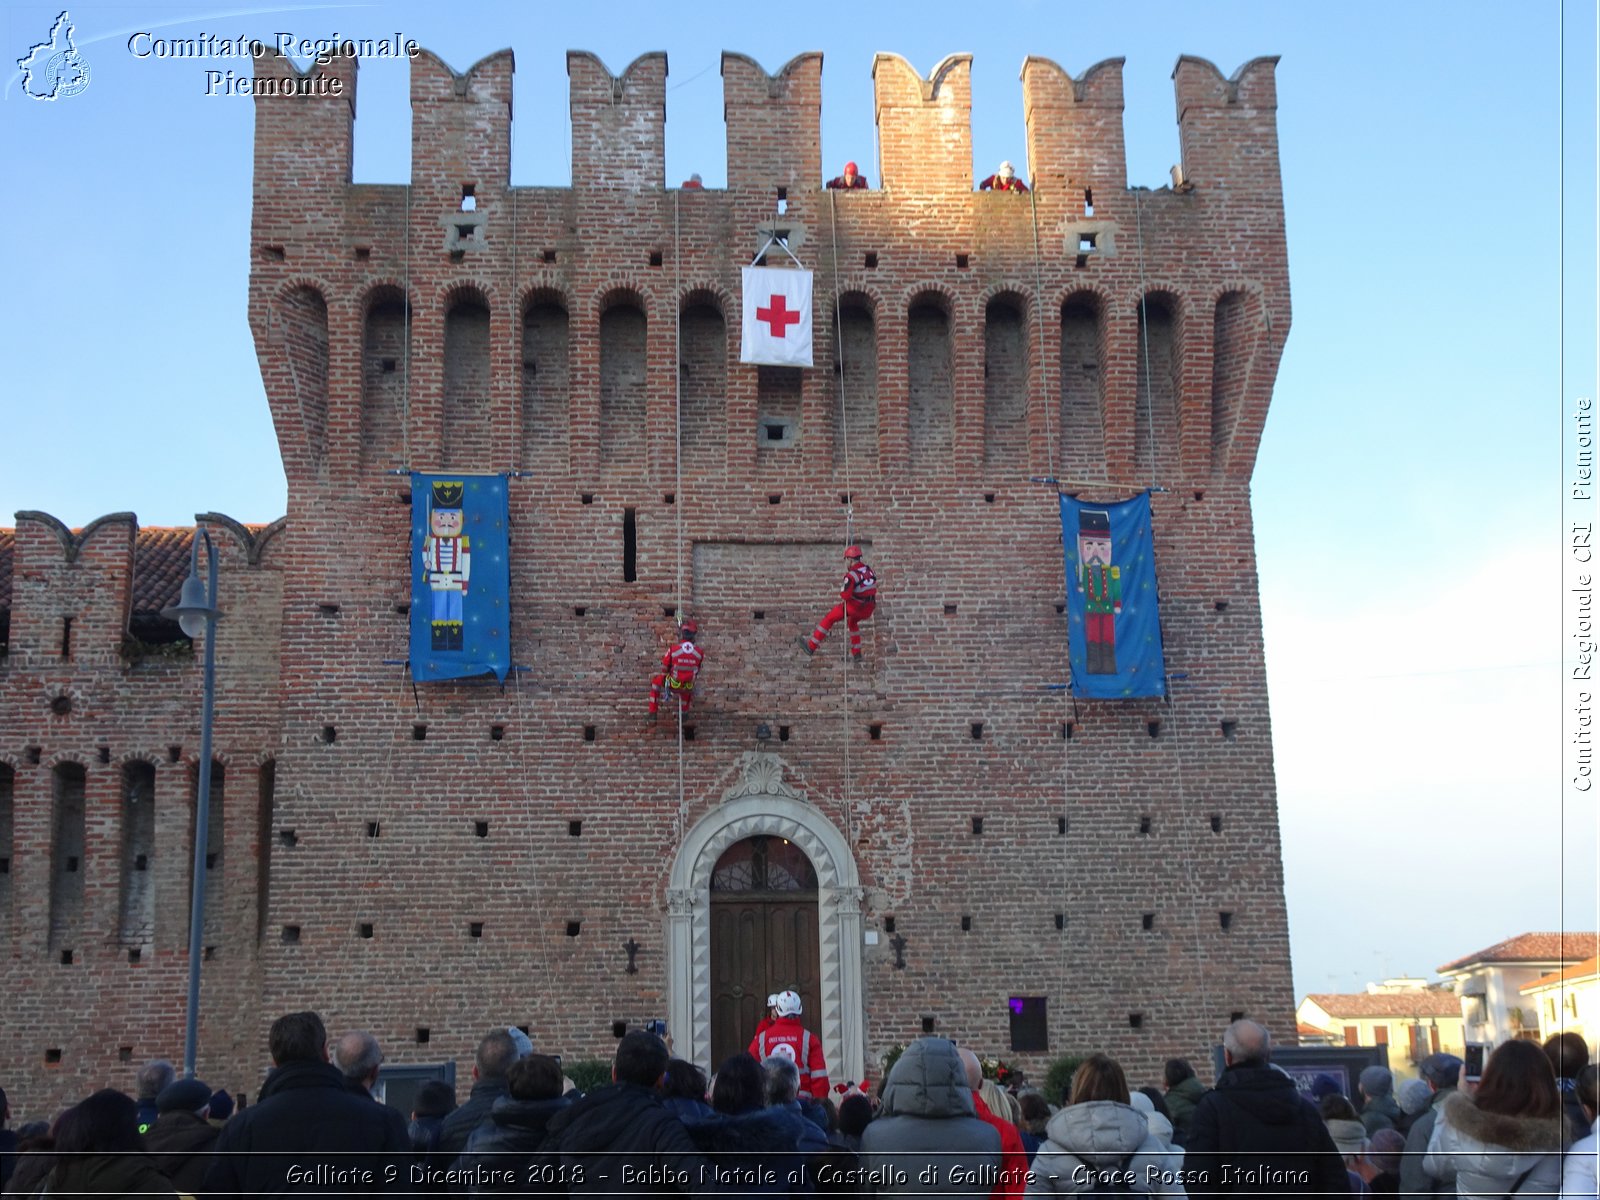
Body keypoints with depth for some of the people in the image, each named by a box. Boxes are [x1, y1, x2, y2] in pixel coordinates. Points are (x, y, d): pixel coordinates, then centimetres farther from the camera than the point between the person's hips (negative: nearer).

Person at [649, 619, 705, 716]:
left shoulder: (672, 649, -21)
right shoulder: (699, 652, -15)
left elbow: (664, 668, -4)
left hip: (673, 684, -2)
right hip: (687, 688, 2)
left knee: (655, 681, 29)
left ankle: (653, 712, 29)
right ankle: (684, 712, 47)